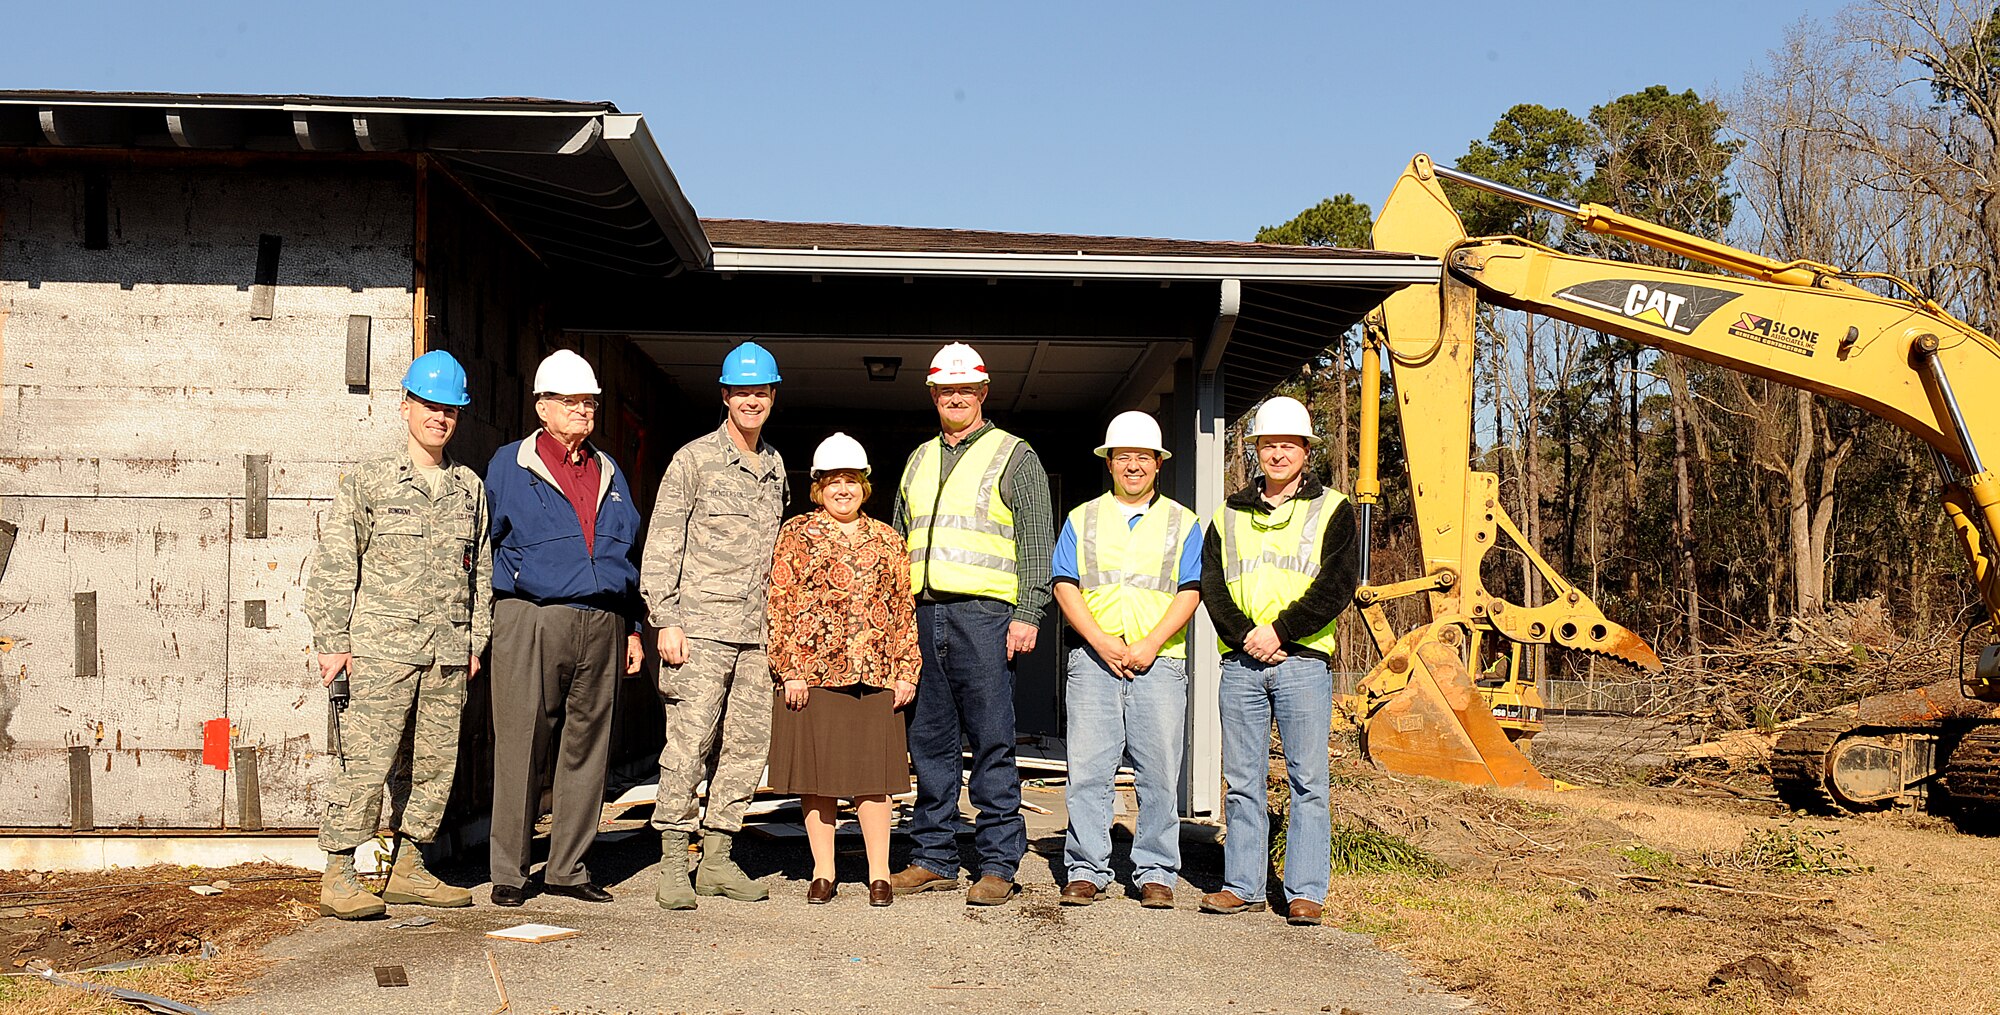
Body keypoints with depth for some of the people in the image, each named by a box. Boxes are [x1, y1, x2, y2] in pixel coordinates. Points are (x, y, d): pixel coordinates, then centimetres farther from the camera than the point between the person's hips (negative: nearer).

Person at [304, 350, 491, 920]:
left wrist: (476, 641, 14)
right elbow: (334, 565, 1)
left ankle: (406, 869, 18)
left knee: (437, 763, 7)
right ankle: (338, 876, -1)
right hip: (382, 644, -4)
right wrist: (331, 641, -4)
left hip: (448, 651, 4)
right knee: (367, 759, -9)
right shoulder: (368, 482, 3)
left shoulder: (470, 488, 14)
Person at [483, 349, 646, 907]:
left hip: (602, 625, 4)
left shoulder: (609, 472, 17)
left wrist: (632, 628, 16)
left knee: (587, 748, 6)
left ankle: (568, 867, 15)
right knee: (521, 748, -2)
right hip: (532, 622, -4)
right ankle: (508, 871, 8)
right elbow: (489, 545, 8)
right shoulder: (509, 466, 4)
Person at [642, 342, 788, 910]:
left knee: (746, 745, 6)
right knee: (689, 745, -7)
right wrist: (666, 621, -11)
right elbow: (661, 546, -4)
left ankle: (717, 861, 16)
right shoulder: (694, 459, -1)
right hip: (701, 627, -6)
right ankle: (672, 867, 0)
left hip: (755, 632, 6)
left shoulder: (775, 466, 16)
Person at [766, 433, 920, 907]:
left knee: (873, 775, 3)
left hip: (874, 675, 2)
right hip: (812, 672, -1)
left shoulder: (888, 542, 14)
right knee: (817, 771, 4)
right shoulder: (796, 535, 6)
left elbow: (905, 610, 12)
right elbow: (781, 605, 1)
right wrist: (790, 670, -7)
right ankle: (823, 872, 15)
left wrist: (906, 671, 4)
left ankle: (879, 874, 11)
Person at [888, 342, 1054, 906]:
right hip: (922, 615, 6)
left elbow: (1036, 542, -2)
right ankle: (933, 860, 16)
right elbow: (899, 545, 23)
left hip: (983, 612, -5)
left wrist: (1027, 614, -11)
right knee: (929, 743, 8)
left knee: (992, 743, -4)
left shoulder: (1014, 456, 5)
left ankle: (999, 865, 1)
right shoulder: (918, 460, 21)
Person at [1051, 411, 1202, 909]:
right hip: (1094, 658, 1)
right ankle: (1086, 870, 6)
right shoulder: (1082, 519, 14)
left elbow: (1189, 592, 4)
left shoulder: (1182, 523, 12)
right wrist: (1100, 641, -8)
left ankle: (1156, 874, 7)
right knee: (1087, 770, -2)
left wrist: (1150, 644, -10)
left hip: (1159, 661, 0)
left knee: (1159, 773, -2)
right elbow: (1065, 586, 6)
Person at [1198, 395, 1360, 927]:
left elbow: (1337, 585, -4)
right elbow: (1211, 583, 7)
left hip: (1303, 661, -3)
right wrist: (1244, 635, -9)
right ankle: (1242, 885, 14)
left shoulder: (1331, 510, 7)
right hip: (1240, 663, 3)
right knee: (1241, 780, 7)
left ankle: (1305, 893, 4)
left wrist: (1280, 631, -12)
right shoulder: (1230, 515, 16)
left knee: (1307, 779, -2)